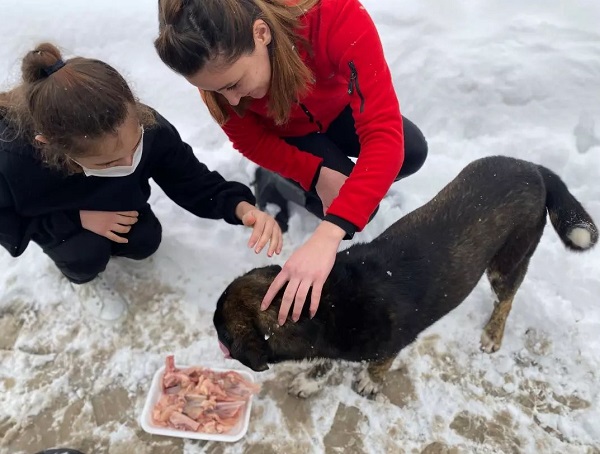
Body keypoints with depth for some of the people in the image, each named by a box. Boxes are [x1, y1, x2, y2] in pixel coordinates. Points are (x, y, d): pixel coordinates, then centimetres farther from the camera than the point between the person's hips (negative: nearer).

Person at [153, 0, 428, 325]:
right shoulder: (217, 67, -33)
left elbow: (385, 134, -48)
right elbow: (250, 142, -17)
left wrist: (328, 235, -57)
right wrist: (317, 175, -30)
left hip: (340, 112, 2)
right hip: (287, 137, -2)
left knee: (412, 152, -21)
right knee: (355, 206, -22)